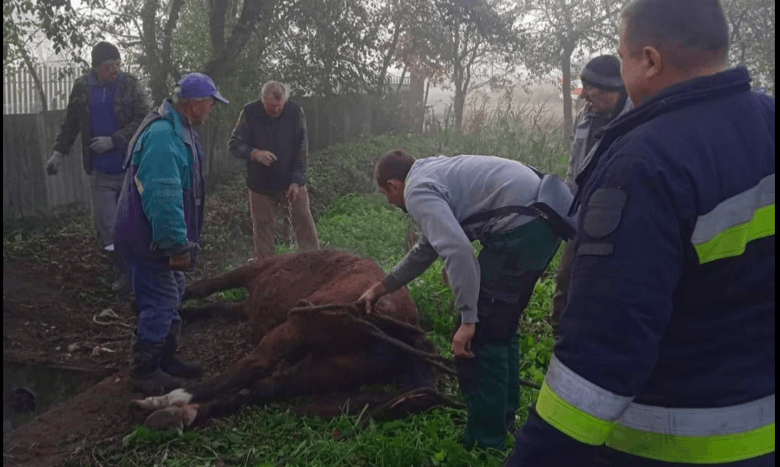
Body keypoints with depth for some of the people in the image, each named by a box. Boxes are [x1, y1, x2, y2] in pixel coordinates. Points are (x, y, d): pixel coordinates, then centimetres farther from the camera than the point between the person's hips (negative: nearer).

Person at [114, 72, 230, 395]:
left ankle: (165, 360, 34)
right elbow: (163, 199, -30)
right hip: (149, 239, -11)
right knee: (160, 302, -2)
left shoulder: (177, 129, 10)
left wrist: (180, 241, 23)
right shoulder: (163, 137, -25)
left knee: (171, 297, 20)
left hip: (160, 236, 11)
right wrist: (177, 245, -25)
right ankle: (144, 374, 12)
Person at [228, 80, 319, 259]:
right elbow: (234, 144, -5)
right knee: (263, 230, 7)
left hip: (292, 183, 0)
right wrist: (255, 153, -25)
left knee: (304, 223, 1)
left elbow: (302, 150, -6)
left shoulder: (295, 112, -9)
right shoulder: (249, 112, -9)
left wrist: (296, 181, -12)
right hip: (261, 184, 0)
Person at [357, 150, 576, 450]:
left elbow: (457, 250, -22)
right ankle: (502, 419, 36)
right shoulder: (433, 173, 26)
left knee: (479, 336, -1)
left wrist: (468, 319, -19)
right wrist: (381, 287, 43)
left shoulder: (418, 191, -5)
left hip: (522, 227, -10)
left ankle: (485, 443, 9)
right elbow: (428, 248, 36)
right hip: (544, 219, 10)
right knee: (501, 325, 22)